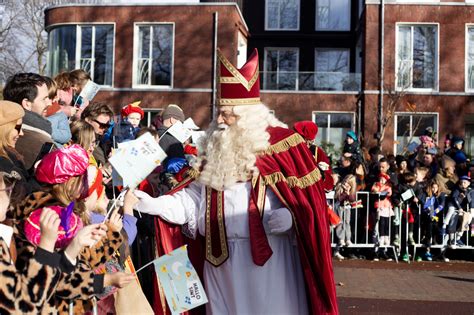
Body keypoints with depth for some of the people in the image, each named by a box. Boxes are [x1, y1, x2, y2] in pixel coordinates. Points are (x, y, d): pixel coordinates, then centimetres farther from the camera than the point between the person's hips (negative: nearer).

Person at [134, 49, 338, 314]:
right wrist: (156, 205, -2)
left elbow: (308, 194, -5)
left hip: (269, 255, -5)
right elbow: (196, 195, 9)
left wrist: (291, 216, -22)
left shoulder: (280, 143, -6)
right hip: (222, 258, 5)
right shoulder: (216, 149, 11)